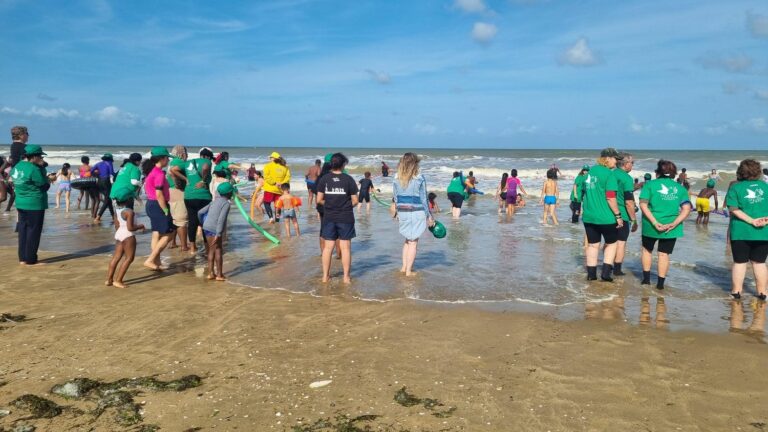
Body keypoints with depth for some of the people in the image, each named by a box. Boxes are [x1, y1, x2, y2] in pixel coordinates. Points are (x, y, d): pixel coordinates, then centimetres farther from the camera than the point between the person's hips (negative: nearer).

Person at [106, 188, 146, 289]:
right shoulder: (129, 212, -18)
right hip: (128, 236, -9)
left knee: (116, 257, 13)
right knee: (129, 258, -1)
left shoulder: (117, 210, 8)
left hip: (118, 234, 9)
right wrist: (140, 226, -5)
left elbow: (117, 225, 15)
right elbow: (130, 228, -21)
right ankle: (118, 280, -3)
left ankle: (109, 279, 16)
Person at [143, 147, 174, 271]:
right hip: (158, 205, -10)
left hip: (151, 204, 10)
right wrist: (166, 211, -17)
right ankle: (150, 260, -5)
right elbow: (159, 194, -22)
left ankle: (156, 262, 18)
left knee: (157, 234, 14)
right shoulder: (159, 173, -18)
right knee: (168, 234, -3)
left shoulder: (151, 171, 12)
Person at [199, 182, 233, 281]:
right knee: (218, 250, 2)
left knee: (211, 250, 16)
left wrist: (204, 223, 32)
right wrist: (218, 233, -20)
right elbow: (221, 219, -18)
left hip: (206, 228, 7)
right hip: (215, 229, -7)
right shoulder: (226, 203, -7)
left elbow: (200, 212, 17)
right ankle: (219, 274, 6)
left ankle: (211, 273, 19)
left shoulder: (214, 202, 16)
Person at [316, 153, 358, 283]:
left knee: (328, 247, 9)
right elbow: (355, 201, -5)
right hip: (346, 217, -2)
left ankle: (325, 275, 14)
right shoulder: (348, 179, -7)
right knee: (345, 247, 4)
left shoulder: (324, 179, -2)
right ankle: (346, 277, 8)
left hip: (329, 217, 2)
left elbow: (319, 200, -2)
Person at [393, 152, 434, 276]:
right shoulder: (419, 178, -12)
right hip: (416, 213, -4)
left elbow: (395, 197, 6)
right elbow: (423, 199, -8)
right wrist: (429, 216, -1)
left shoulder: (397, 179, 0)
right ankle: (409, 271, 9)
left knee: (408, 239, 22)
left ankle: (404, 267, 22)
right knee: (413, 242, 6)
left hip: (402, 213, 4)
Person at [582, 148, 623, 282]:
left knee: (592, 244, 13)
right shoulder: (609, 174, -14)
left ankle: (591, 274, 16)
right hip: (605, 217, -6)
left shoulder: (590, 171, 10)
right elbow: (610, 198, -18)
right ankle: (605, 272, 8)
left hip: (589, 216, 6)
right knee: (611, 243, 13)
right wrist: (618, 215, -11)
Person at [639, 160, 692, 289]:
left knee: (647, 249, 20)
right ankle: (660, 283, 14)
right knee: (664, 254, 11)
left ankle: (646, 278, 22)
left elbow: (643, 205, -12)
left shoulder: (650, 184, -2)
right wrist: (673, 224, -10)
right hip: (671, 227, 1)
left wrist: (655, 223, -15)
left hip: (651, 225, -1)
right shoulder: (680, 188, 6)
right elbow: (686, 209, -3)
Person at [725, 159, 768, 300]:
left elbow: (734, 209, -13)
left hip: (741, 231, -2)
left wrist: (751, 221, -13)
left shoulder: (736, 187, -5)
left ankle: (736, 291, 12)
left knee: (740, 262, 8)